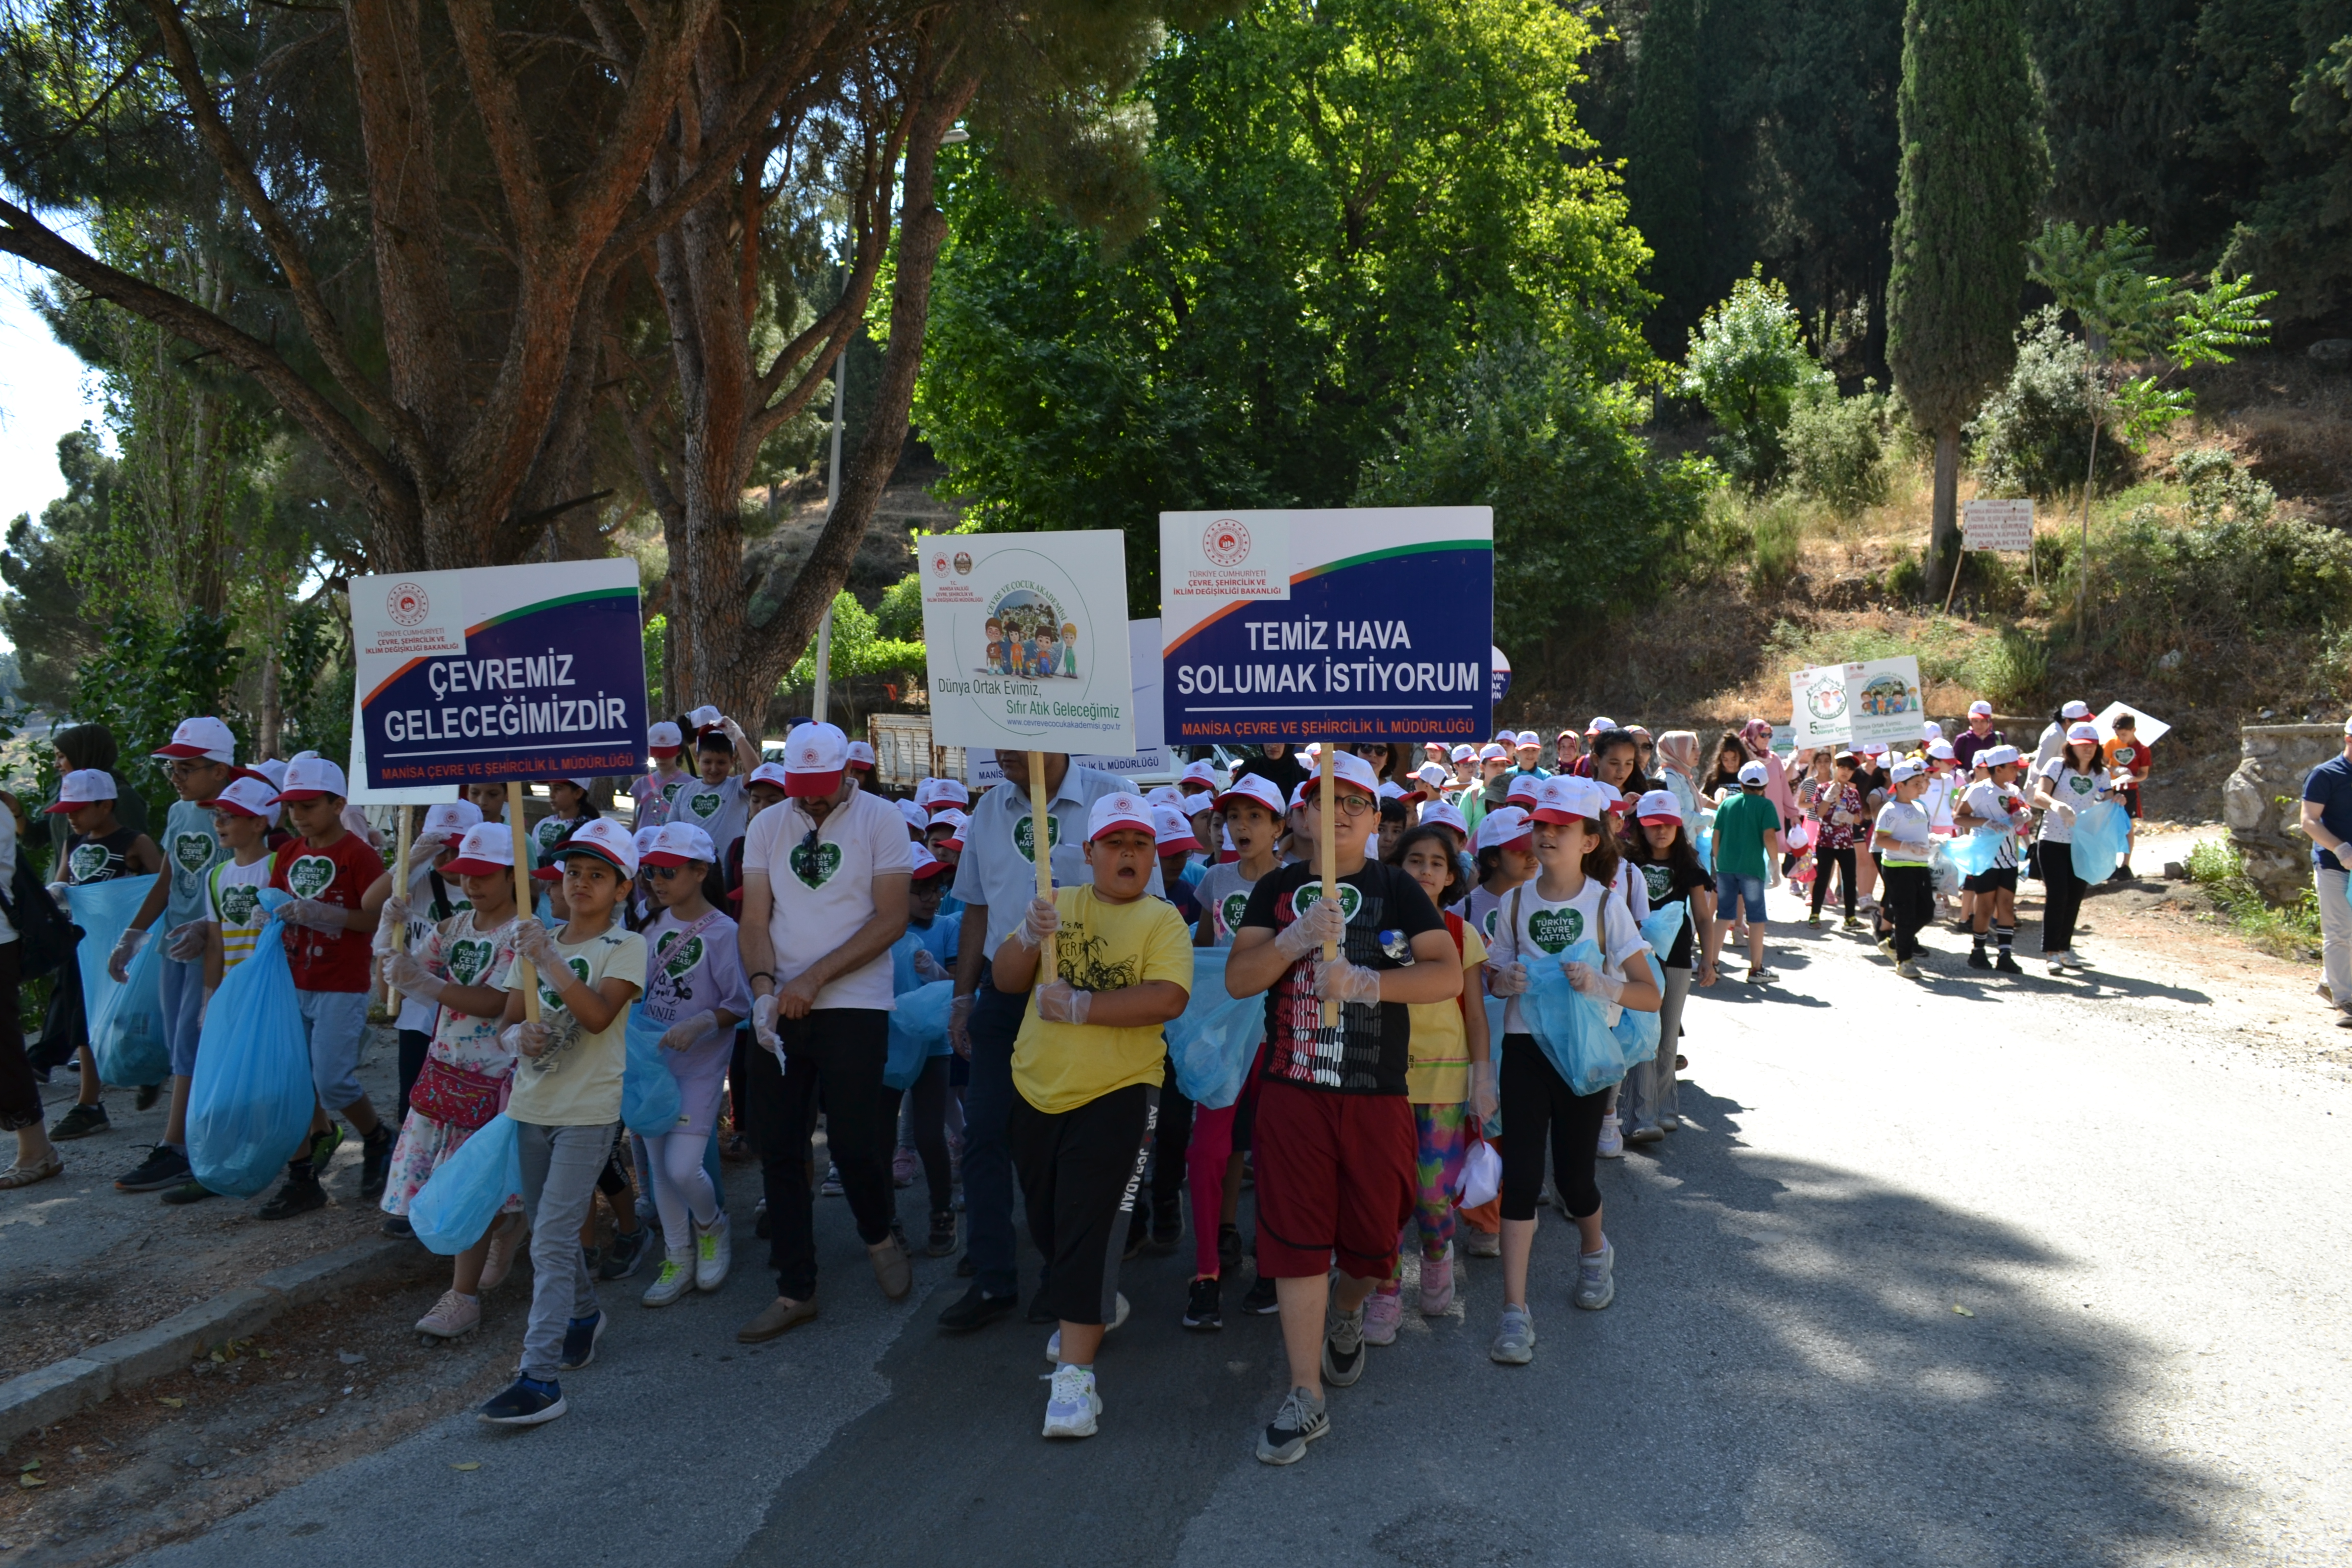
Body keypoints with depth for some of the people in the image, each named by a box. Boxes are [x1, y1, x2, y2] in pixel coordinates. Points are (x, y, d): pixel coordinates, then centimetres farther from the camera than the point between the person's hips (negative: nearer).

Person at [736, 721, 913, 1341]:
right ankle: (794, 1290, 19)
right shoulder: (768, 825, 10)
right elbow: (755, 918, 7)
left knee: (854, 1144, -6)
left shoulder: (880, 819, -2)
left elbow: (891, 919, -8)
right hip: (780, 1011, 4)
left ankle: (881, 1235, 27)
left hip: (854, 1008, -4)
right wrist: (765, 986, -12)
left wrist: (814, 977, -14)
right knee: (780, 1150, 6)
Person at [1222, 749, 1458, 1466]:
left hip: (1376, 1095, 0)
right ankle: (1306, 1398, 10)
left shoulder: (1398, 889, 2)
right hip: (1291, 1091, 0)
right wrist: (1294, 941, -20)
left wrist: (1366, 982, -21)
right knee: (1295, 1238, 0)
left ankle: (1348, 1316, 45)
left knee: (1370, 1232, 11)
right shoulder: (1278, 889, 6)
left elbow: (1449, 975, -9)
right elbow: (1237, 979, -2)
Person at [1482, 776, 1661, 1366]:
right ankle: (1515, 1311, -1)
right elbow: (1493, 975, 11)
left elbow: (1651, 996, -8)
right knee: (1521, 1176, -6)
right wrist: (1504, 979, -12)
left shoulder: (1606, 906, -6)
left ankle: (1594, 1251, 42)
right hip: (1525, 1047, 2)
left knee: (1574, 1178, 7)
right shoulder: (1518, 900, 1)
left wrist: (1601, 984, -26)